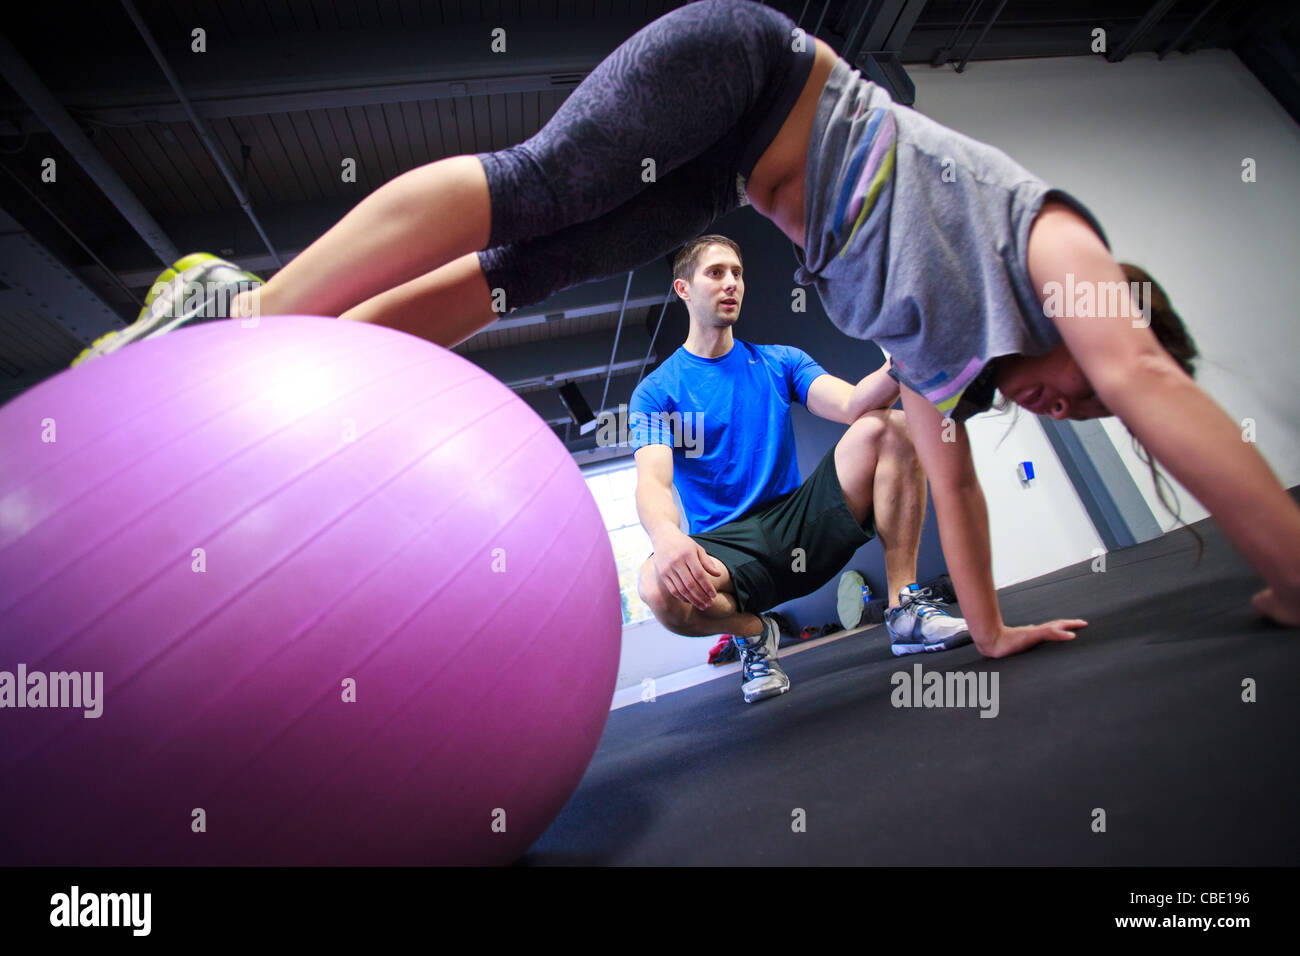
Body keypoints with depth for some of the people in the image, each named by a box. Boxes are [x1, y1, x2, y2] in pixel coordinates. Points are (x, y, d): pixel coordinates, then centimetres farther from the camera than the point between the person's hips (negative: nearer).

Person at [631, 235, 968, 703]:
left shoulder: (780, 362, 12)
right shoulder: (655, 392, 2)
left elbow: (851, 404, -6)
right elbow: (653, 481, -14)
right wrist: (665, 534, -38)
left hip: (803, 523, 3)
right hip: (725, 544, -2)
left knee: (888, 426, -17)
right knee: (660, 587, -36)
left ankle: (905, 606, -10)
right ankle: (753, 632, -2)